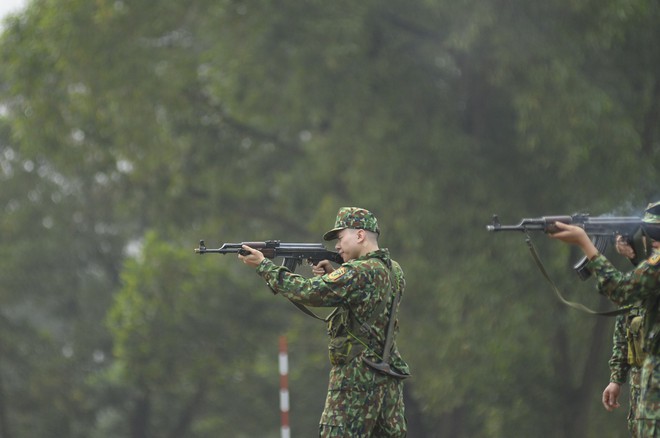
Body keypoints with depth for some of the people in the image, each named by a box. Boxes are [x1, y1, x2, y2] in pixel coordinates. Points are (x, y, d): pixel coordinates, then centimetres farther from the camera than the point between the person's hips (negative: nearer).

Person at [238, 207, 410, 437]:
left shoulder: (358, 273, -16)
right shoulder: (394, 271, 11)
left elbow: (308, 292, -17)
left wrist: (263, 264, -9)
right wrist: (333, 274, 8)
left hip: (356, 379, -9)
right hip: (389, 379, 9)